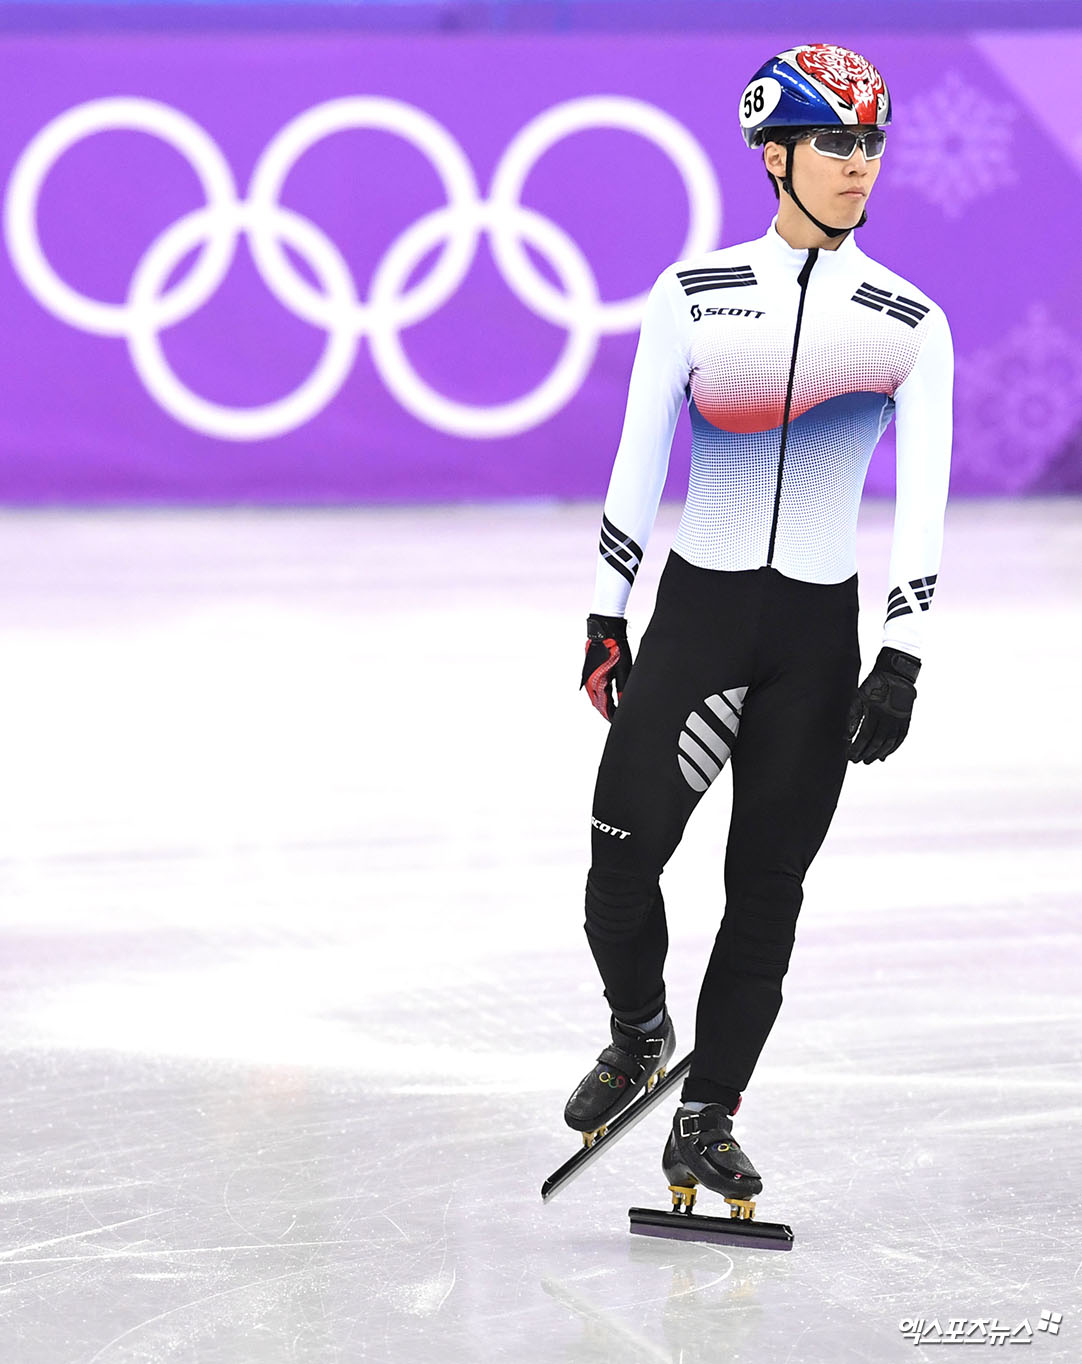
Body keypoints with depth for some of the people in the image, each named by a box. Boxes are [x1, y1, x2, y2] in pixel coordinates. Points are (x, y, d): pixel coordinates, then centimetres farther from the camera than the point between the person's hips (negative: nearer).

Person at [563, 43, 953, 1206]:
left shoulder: (911, 323, 1)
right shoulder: (696, 294, -1)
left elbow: (922, 497, -2)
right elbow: (637, 463, 2)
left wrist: (902, 661, -10)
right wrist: (606, 620, 0)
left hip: (818, 630, 1)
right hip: (696, 607, -1)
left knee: (767, 883, 2)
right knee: (623, 853, -10)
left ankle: (706, 1120, 14)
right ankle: (639, 1034, 20)